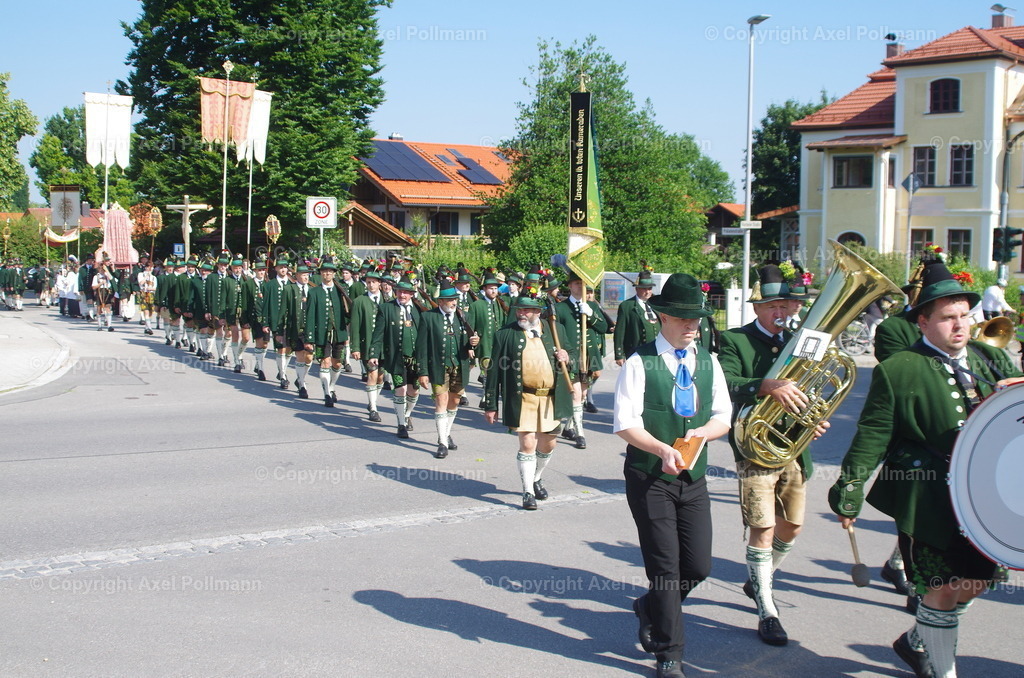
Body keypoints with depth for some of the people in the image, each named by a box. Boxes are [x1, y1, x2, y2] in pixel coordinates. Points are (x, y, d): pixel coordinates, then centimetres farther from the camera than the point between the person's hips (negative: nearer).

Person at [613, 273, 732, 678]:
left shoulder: (708, 363, 8)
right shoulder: (640, 363, -8)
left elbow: (723, 417, 10)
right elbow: (625, 424, -13)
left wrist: (702, 432, -12)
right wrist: (663, 450, -28)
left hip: (693, 478, 5)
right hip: (650, 478, -5)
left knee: (698, 566, 5)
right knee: (666, 567, -3)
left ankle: (650, 608, 35)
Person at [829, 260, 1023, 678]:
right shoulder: (898, 371, -5)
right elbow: (871, 439, -7)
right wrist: (848, 495, -9)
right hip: (929, 498, -6)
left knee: (976, 579, 12)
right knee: (943, 585, 1)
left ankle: (918, 642, 36)